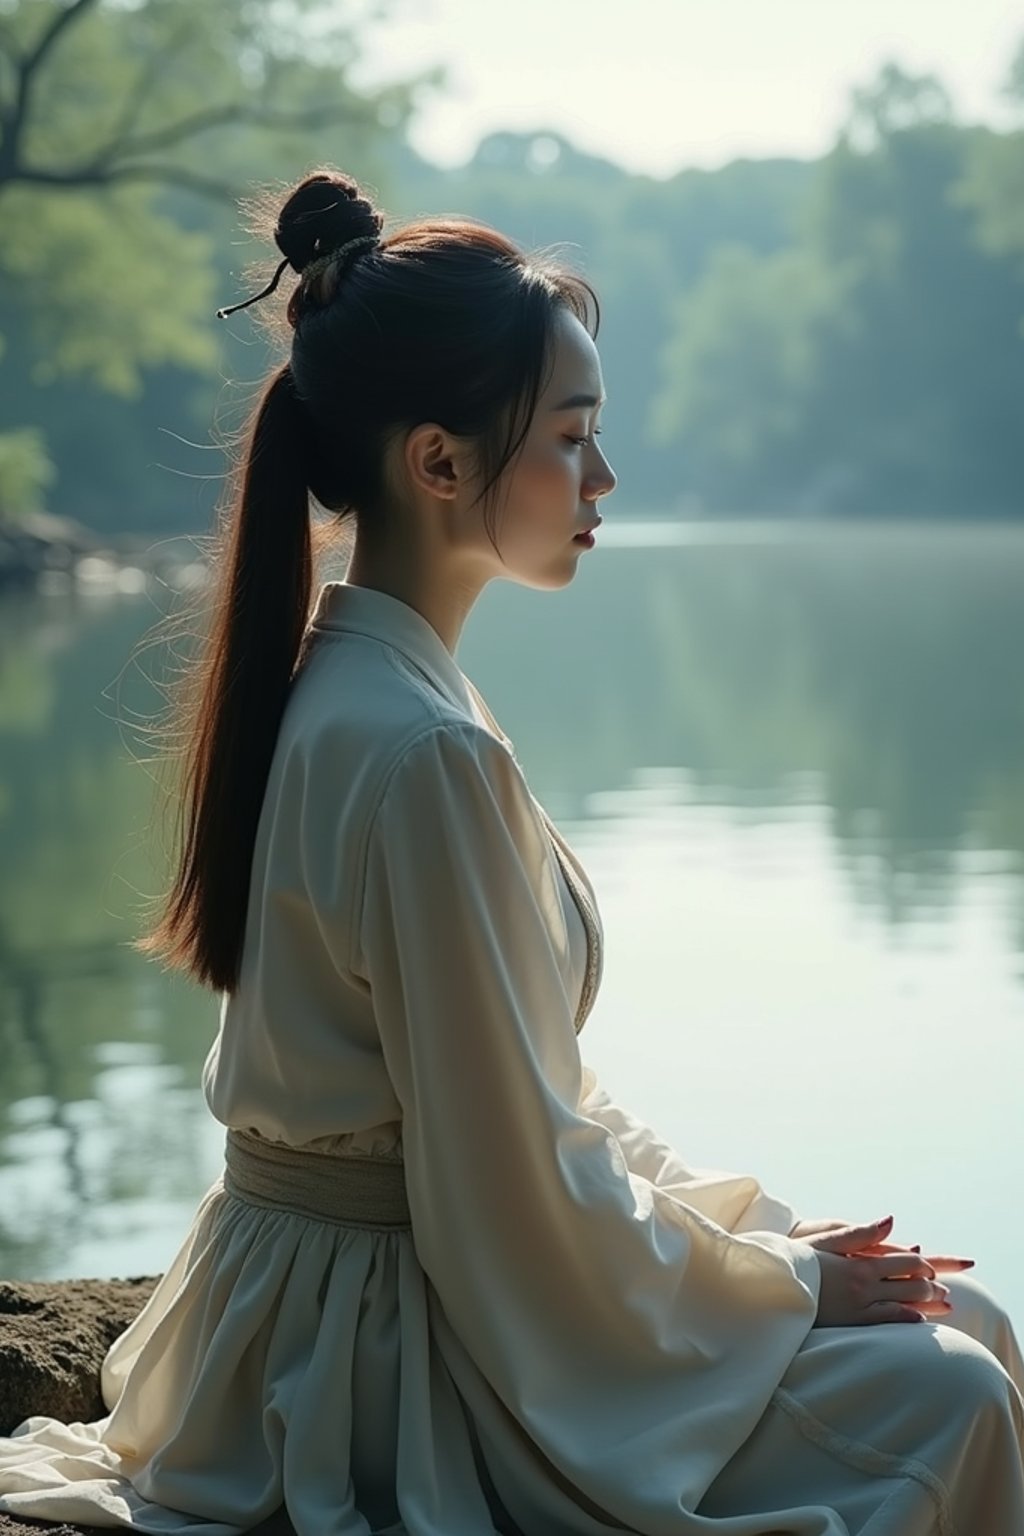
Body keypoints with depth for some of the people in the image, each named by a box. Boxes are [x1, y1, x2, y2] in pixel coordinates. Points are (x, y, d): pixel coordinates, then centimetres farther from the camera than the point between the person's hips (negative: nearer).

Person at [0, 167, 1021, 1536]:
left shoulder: (342, 676, 7)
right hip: (392, 1355, -10)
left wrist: (763, 1232, 8)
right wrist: (785, 1276, -8)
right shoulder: (425, 753, -24)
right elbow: (514, 1205, -21)